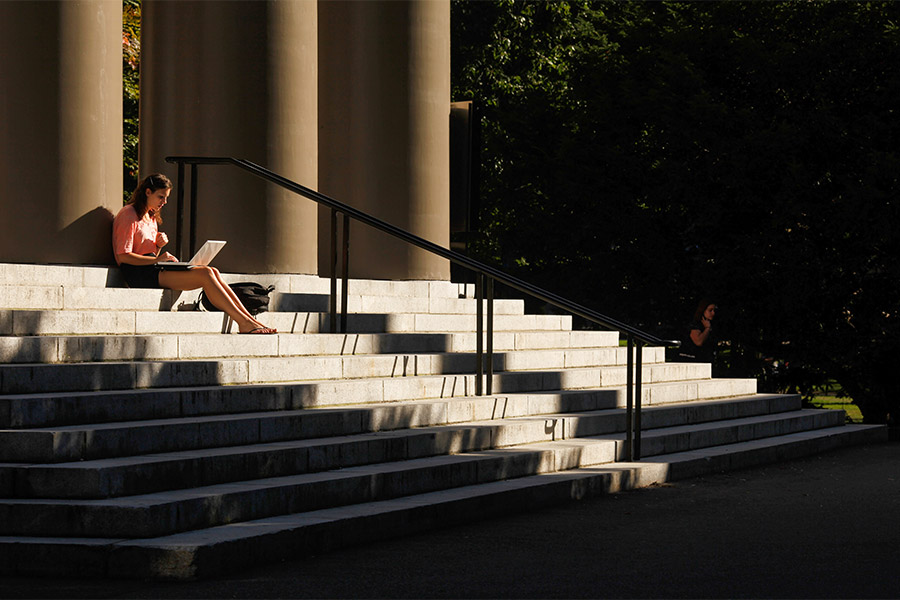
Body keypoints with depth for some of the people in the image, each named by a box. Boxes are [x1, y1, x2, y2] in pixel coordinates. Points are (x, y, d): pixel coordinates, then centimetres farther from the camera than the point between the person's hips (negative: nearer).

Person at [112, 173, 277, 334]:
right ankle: (244, 323, -25)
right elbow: (123, 256, -13)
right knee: (205, 274, -22)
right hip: (140, 274, -9)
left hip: (152, 268, 9)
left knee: (212, 272, -12)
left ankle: (250, 320, -19)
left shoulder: (151, 217, 24)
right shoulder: (128, 215, -4)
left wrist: (159, 245, 3)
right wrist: (156, 260, -19)